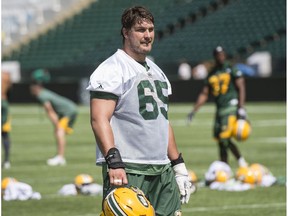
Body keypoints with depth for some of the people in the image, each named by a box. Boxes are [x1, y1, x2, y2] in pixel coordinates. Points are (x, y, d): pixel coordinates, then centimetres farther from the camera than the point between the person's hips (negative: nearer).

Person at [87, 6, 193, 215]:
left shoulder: (156, 71, 21)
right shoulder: (112, 70, -7)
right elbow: (99, 119, -17)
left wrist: (178, 165, 23)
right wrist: (113, 162, -28)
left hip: (162, 170, 8)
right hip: (126, 170, -8)